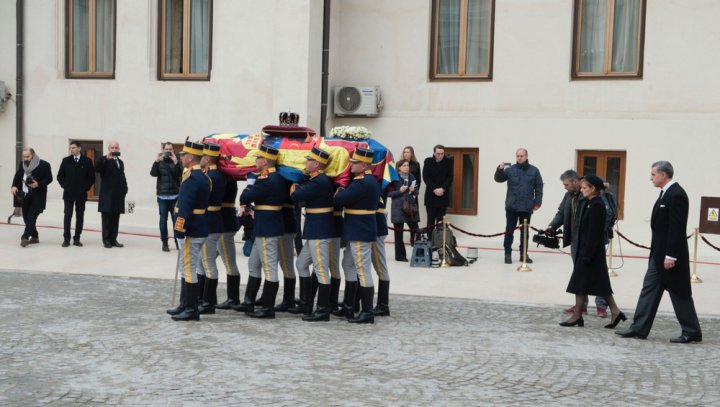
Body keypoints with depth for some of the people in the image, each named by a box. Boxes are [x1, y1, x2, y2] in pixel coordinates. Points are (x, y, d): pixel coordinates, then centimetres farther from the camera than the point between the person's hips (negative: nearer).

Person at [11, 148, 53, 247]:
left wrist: (38, 184, -20)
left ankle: (25, 237, -18)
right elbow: (17, 176, 13)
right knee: (26, 216, 9)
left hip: (38, 195, -6)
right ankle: (34, 236, 22)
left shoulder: (44, 165, -8)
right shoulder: (22, 164, 9)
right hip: (25, 194, 7)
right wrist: (14, 186, -6)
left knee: (31, 216, -14)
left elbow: (49, 178, -6)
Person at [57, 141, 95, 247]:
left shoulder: (87, 161, 1)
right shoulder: (66, 161, 5)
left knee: (80, 217, 4)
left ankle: (77, 239, 10)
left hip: (81, 194, 0)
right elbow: (60, 176, 9)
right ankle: (66, 239, 2)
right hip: (68, 193, 0)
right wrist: (65, 186, -1)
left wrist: (86, 187, -4)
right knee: (67, 216, -2)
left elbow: (92, 177, 3)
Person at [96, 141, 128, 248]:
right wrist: (106, 158, -29)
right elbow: (97, 168, -21)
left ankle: (113, 239, 11)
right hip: (107, 196, -6)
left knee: (115, 219, 6)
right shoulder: (104, 160, -1)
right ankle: (106, 240, 1)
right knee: (107, 219, -3)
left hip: (118, 196, 6)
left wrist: (124, 189, 15)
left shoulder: (120, 162, 19)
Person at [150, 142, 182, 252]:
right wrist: (156, 161, -23)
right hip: (162, 196, 0)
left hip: (175, 196, 0)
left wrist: (176, 162, -25)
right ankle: (164, 243, 8)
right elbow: (153, 173, -10)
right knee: (163, 220, 3)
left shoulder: (177, 162, 4)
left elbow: (181, 174, -11)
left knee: (176, 220, 2)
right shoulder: (159, 162, 5)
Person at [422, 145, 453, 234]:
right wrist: (434, 189, -12)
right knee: (430, 220, 1)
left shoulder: (448, 161, 1)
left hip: (443, 195, 0)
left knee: (441, 221, 0)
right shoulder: (428, 161, 1)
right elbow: (425, 177, -3)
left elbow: (450, 177, -1)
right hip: (430, 195, 0)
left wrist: (442, 189, -13)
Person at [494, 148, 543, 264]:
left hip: (526, 207, 1)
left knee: (525, 231, 9)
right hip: (511, 207, -1)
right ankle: (507, 254, 9)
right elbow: (498, 179, -4)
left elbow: (539, 187, 4)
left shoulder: (534, 170, 2)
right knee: (509, 230, 2)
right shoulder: (510, 170, 0)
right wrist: (500, 169, -23)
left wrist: (537, 202, -2)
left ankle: (523, 254, 18)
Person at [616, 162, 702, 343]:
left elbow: (677, 228, -22)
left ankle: (692, 332, 11)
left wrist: (670, 256, -23)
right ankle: (639, 328, 11)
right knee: (649, 289, 9)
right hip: (659, 254, 10)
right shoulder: (666, 193, 13)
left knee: (679, 294, 0)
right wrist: (659, 254, 17)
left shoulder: (676, 195, -17)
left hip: (670, 255, -10)